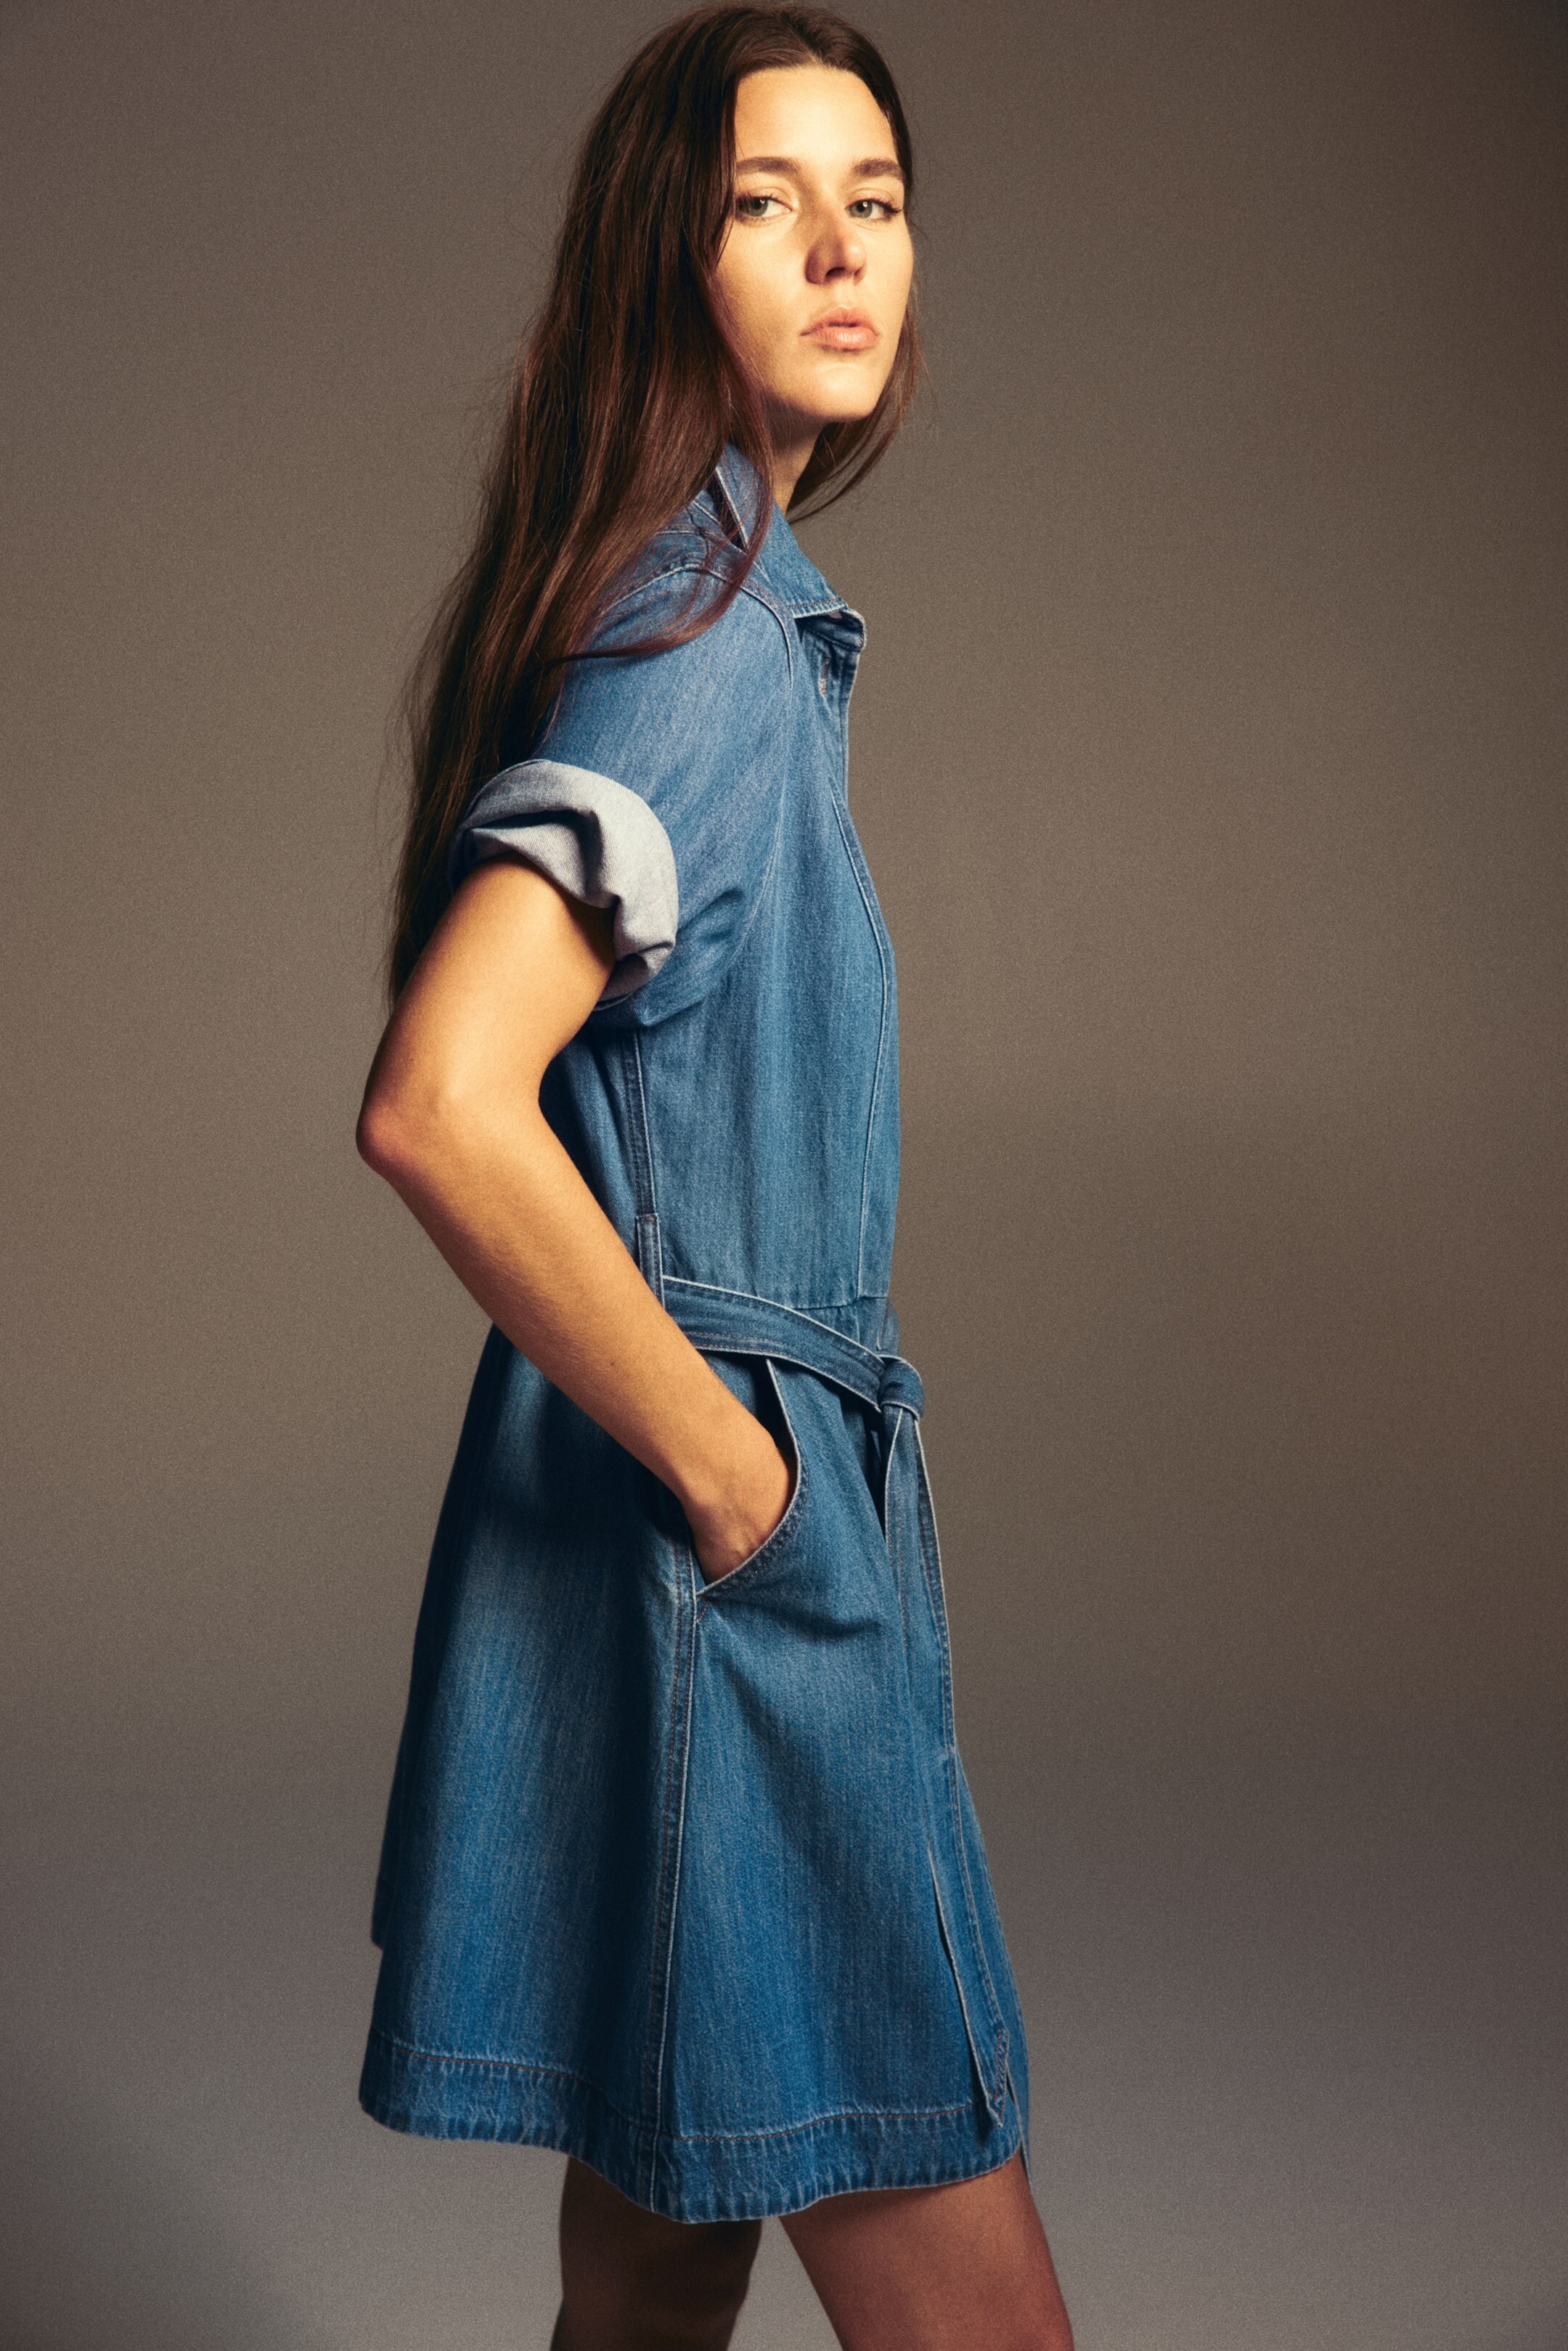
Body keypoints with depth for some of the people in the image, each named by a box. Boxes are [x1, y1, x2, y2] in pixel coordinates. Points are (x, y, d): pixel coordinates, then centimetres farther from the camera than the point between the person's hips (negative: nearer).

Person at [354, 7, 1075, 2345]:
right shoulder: (705, 632, -17)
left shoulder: (742, 600, 14)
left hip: (739, 1546, 10)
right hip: (724, 1586, -10)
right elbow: (438, 1109, -30)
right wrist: (734, 1473, -19)